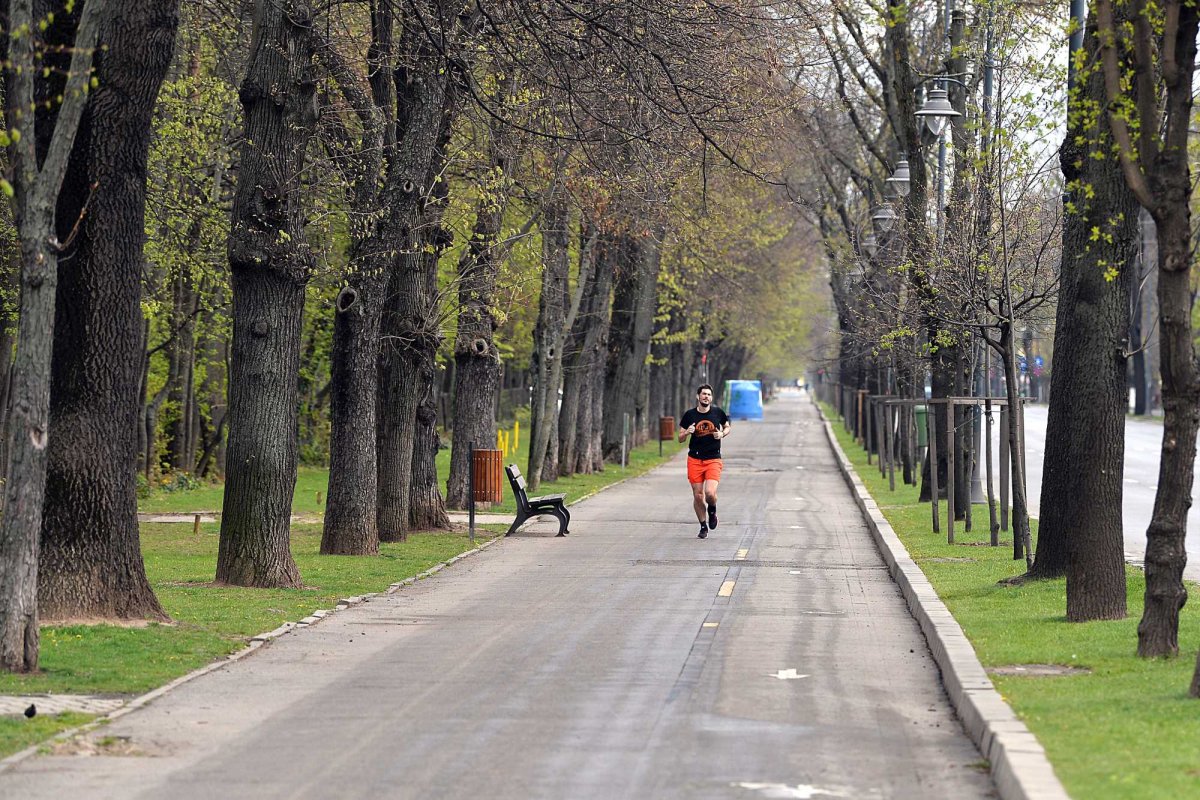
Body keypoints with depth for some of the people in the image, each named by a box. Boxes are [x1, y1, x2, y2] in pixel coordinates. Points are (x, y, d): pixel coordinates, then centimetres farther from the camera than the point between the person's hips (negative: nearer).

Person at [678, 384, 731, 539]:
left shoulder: (718, 412, 0)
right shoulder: (689, 415, 0)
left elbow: (727, 427, 18)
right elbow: (680, 438, 7)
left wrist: (722, 434, -4)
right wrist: (687, 432, -15)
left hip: (713, 459, -1)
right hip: (695, 460, 1)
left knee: (710, 492, -18)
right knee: (698, 495, 2)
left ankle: (712, 510, 17)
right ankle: (703, 526, 21)